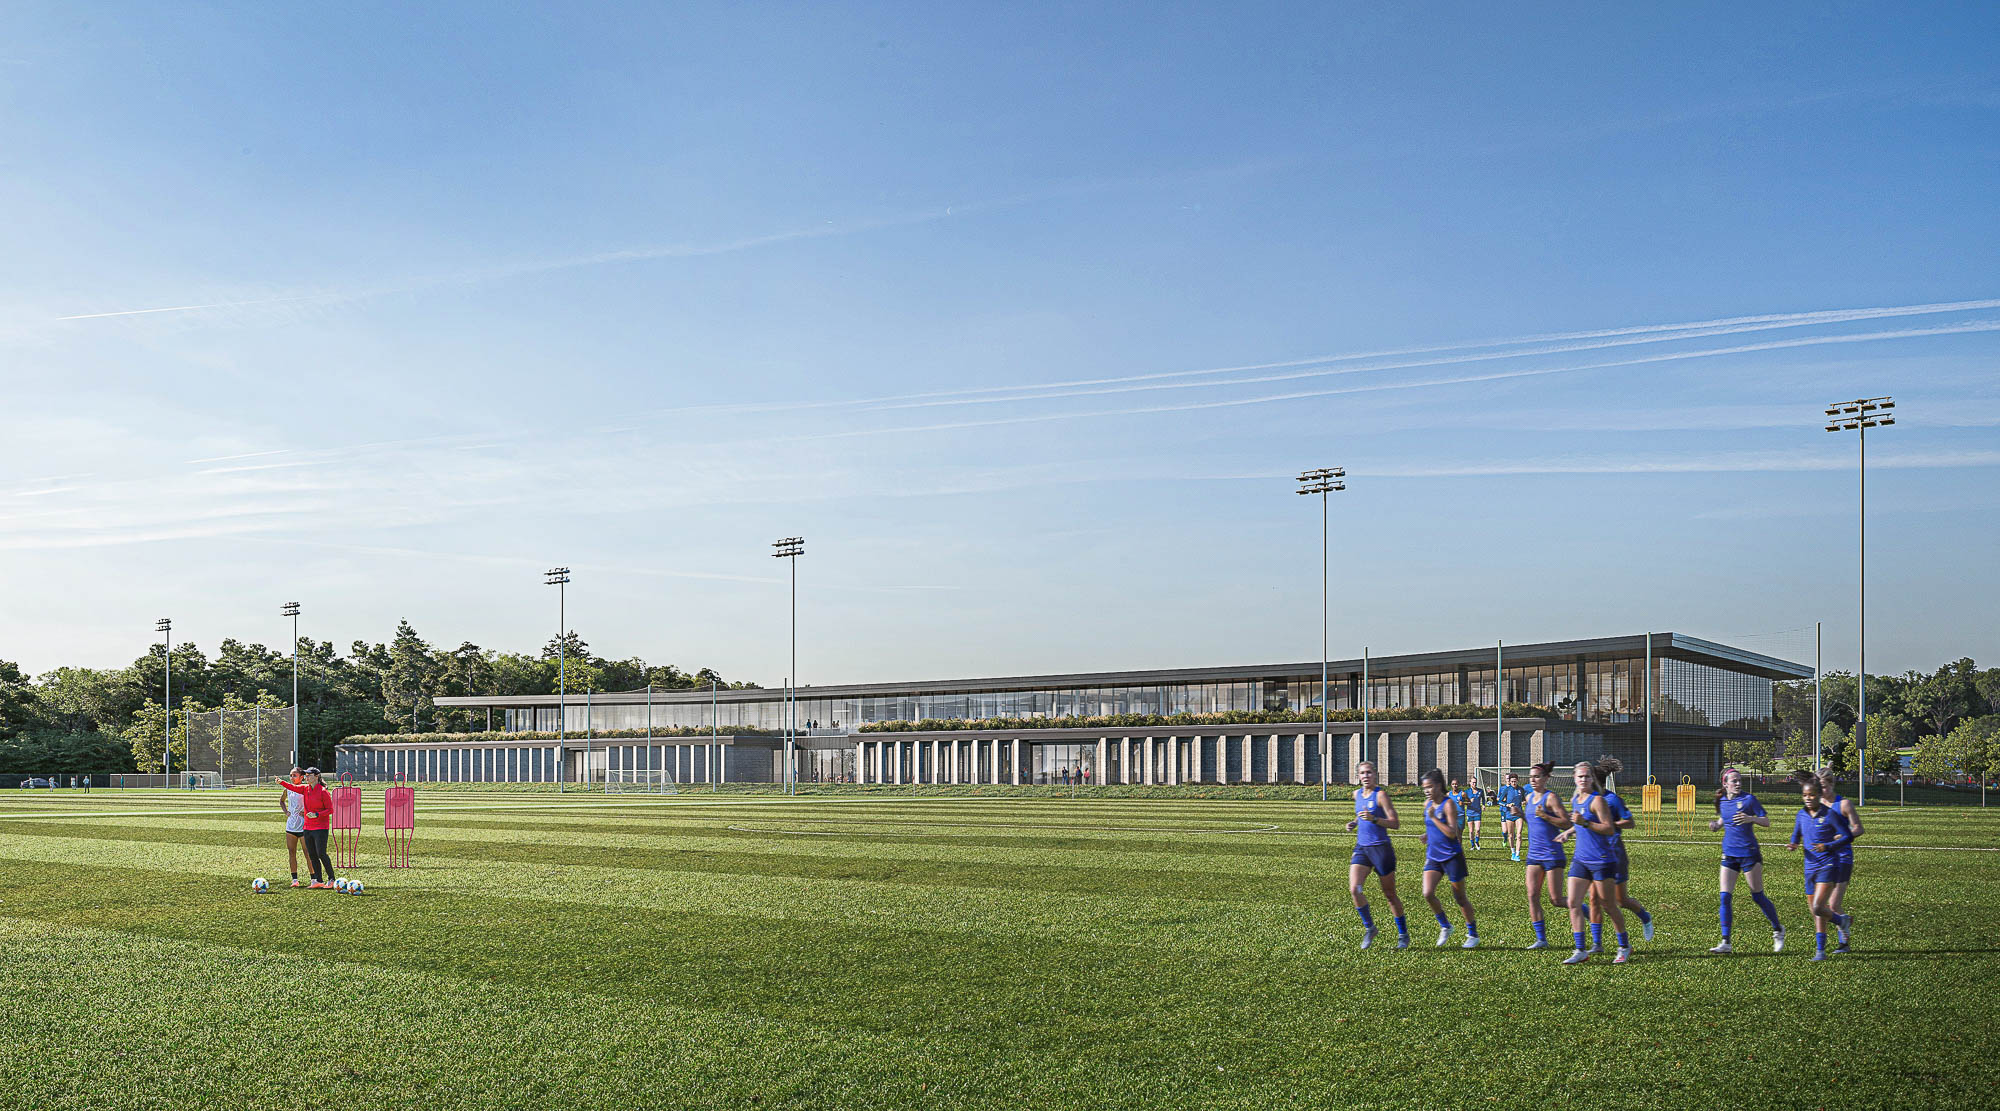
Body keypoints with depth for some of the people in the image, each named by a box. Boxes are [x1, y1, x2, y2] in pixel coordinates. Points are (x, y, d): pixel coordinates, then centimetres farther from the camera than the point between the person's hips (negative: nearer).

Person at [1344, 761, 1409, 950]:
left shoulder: (1381, 794, -10)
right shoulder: (1357, 794, 9)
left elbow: (1395, 823, -14)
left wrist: (1373, 819, -26)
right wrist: (1354, 823, 9)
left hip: (1381, 848, -5)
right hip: (1361, 848, 5)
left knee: (1390, 895, 5)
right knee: (1354, 889, -13)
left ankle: (1403, 934, 21)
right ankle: (1369, 928, 6)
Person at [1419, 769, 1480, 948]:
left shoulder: (1449, 804, -15)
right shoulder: (1427, 804, 6)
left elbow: (1452, 833, -23)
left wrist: (1433, 817, -26)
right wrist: (1428, 835, 9)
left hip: (1452, 856, -6)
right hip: (1433, 857, 6)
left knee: (1460, 897, 5)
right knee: (1428, 894, -12)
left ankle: (1473, 934, 22)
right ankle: (1445, 926, 10)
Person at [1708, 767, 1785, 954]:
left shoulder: (1749, 799, -7)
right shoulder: (1722, 801, 7)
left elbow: (1767, 822, -6)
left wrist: (1751, 819, -25)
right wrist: (1716, 824, 3)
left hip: (1749, 853, -4)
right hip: (1729, 854, 4)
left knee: (1758, 896, 3)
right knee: (1725, 897, -5)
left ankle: (1778, 931, 27)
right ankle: (1725, 943, -4)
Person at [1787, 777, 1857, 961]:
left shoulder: (1830, 814, -10)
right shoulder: (1802, 815, 7)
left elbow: (1848, 836, -9)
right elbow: (1796, 836, 20)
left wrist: (1827, 846, -21)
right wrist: (1793, 845, -2)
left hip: (1828, 865, -6)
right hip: (1810, 867, 6)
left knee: (1818, 907, -17)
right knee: (1816, 912, 10)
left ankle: (1840, 921, 13)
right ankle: (1820, 949, 19)